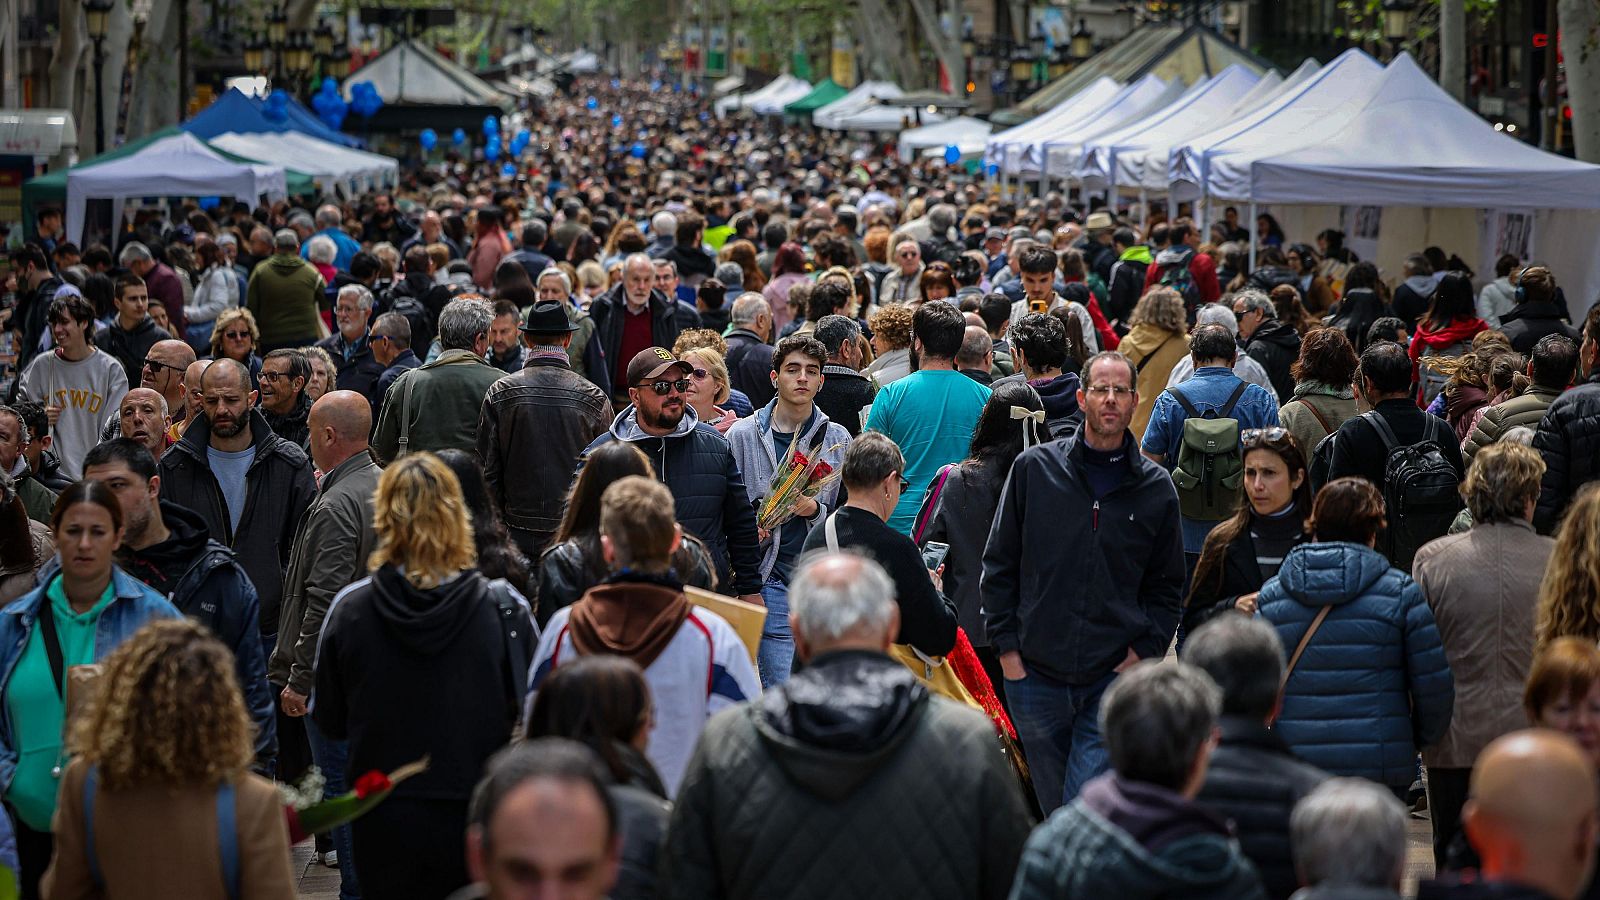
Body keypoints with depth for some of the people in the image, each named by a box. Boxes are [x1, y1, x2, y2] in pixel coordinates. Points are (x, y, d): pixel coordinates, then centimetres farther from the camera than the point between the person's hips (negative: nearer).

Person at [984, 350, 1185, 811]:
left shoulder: (1156, 489, 4)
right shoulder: (1035, 469, 1)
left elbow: (1167, 585, 12)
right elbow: (999, 565, 6)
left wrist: (1143, 650, -1)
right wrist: (1007, 647, 0)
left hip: (1115, 678, -1)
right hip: (1036, 675, 1)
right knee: (1055, 810, 12)